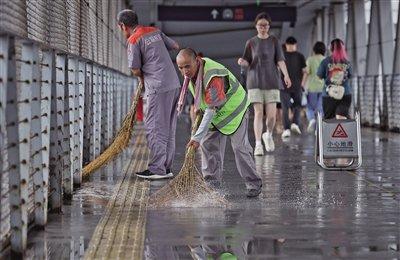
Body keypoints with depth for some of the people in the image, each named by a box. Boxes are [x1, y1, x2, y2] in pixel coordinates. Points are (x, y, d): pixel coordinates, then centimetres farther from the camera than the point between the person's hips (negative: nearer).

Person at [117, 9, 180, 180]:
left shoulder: (134, 40, -7)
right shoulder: (155, 31, 14)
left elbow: (135, 70, -5)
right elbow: (175, 46, 23)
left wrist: (142, 78, 15)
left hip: (158, 89, -8)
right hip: (174, 84, 8)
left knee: (154, 128, -3)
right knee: (168, 129, 11)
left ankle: (157, 169, -5)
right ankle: (166, 168, 15)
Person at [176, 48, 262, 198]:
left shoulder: (214, 76, -38)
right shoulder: (193, 69, -11)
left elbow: (212, 110, -40)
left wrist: (197, 137, -42)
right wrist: (199, 106, 10)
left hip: (233, 109, -8)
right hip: (214, 112, 8)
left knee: (240, 147, -10)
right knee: (208, 144, 0)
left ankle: (254, 185, 1)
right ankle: (211, 183, 6)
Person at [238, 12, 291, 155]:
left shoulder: (274, 41, 4)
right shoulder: (251, 43, 4)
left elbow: (280, 60, -2)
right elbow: (248, 62, 8)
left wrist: (286, 75, -17)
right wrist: (242, 61, -16)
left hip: (271, 81, 0)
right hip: (255, 81, 0)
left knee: (272, 114, -4)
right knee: (258, 113, -9)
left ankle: (268, 135, 27)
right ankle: (258, 145, -4)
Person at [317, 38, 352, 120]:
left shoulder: (325, 62, -7)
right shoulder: (347, 63, -1)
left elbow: (319, 76, 2)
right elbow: (349, 76, 10)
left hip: (329, 95, -1)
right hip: (345, 95, 1)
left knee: (328, 119, 12)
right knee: (342, 119, -5)